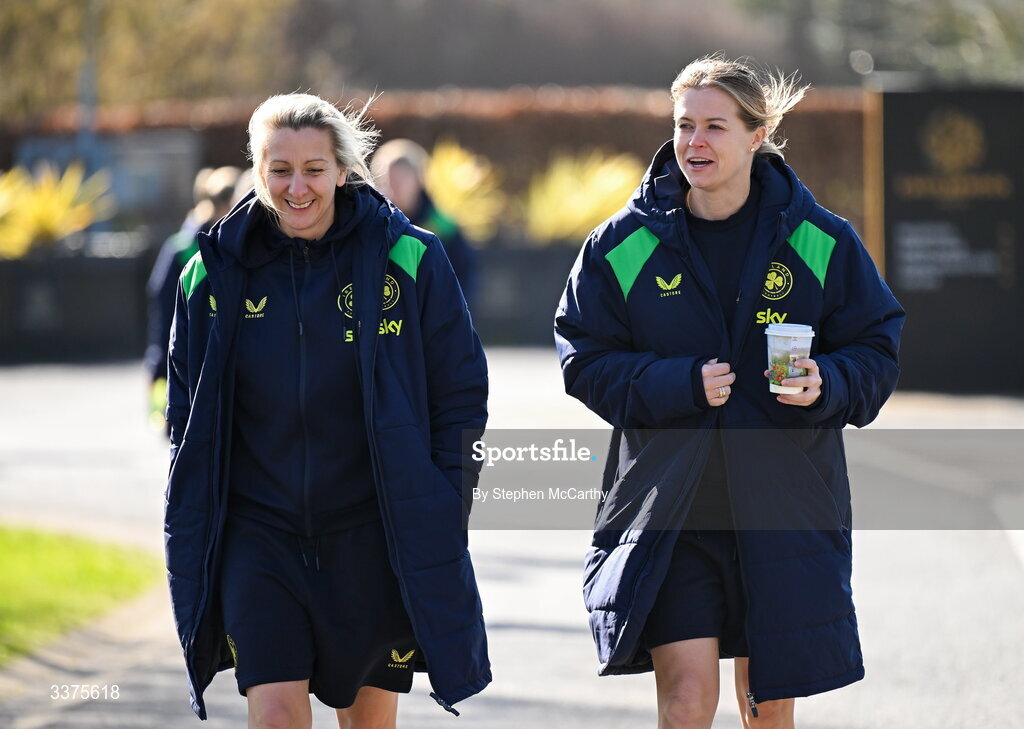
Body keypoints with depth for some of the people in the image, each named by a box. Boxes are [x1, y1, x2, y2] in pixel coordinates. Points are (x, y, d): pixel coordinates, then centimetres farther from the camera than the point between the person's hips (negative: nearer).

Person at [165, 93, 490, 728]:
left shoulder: (409, 259, -5)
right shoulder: (217, 271, 1)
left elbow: (461, 395, 0)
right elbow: (186, 409, 12)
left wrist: (441, 523, -5)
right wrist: (195, 528, 6)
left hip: (376, 537, -1)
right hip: (259, 535, 1)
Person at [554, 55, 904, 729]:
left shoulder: (820, 240, -1)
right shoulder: (625, 244, -1)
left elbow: (877, 350, 4)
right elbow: (584, 361, 0)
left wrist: (827, 385, -18)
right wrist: (677, 384, -16)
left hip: (784, 509, 1)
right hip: (668, 503, -1)